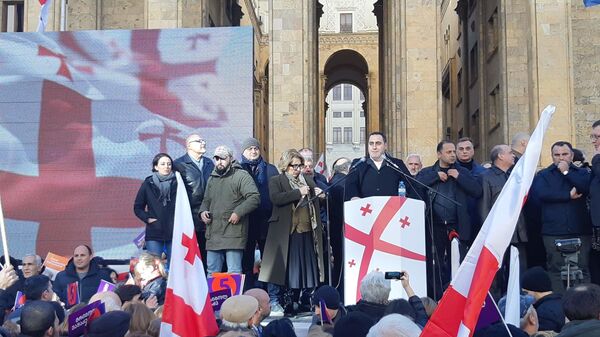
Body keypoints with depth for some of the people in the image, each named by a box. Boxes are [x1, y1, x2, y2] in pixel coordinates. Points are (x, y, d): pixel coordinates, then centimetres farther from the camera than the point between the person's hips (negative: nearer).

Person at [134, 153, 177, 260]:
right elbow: (137, 207, 11)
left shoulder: (177, 183, 2)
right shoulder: (148, 184, 5)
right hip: (154, 234, 0)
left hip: (174, 233, 0)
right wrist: (147, 218, -3)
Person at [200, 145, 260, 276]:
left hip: (233, 234, -7)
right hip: (213, 234, 7)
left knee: (234, 273, -7)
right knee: (212, 272, 12)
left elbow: (255, 197, -12)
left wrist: (238, 212, -20)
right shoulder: (212, 179, 20)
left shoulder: (241, 176, -3)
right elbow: (206, 200, 30)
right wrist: (203, 211, 9)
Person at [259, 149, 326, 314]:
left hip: (307, 231, 5)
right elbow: (276, 198, -15)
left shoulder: (308, 182, 20)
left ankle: (307, 301, 13)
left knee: (308, 266, 5)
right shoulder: (276, 181, 5)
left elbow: (316, 206, 24)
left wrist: (319, 195, 3)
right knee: (285, 267, -4)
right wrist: (298, 192, -15)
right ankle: (274, 301, 3)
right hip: (286, 232, -5)